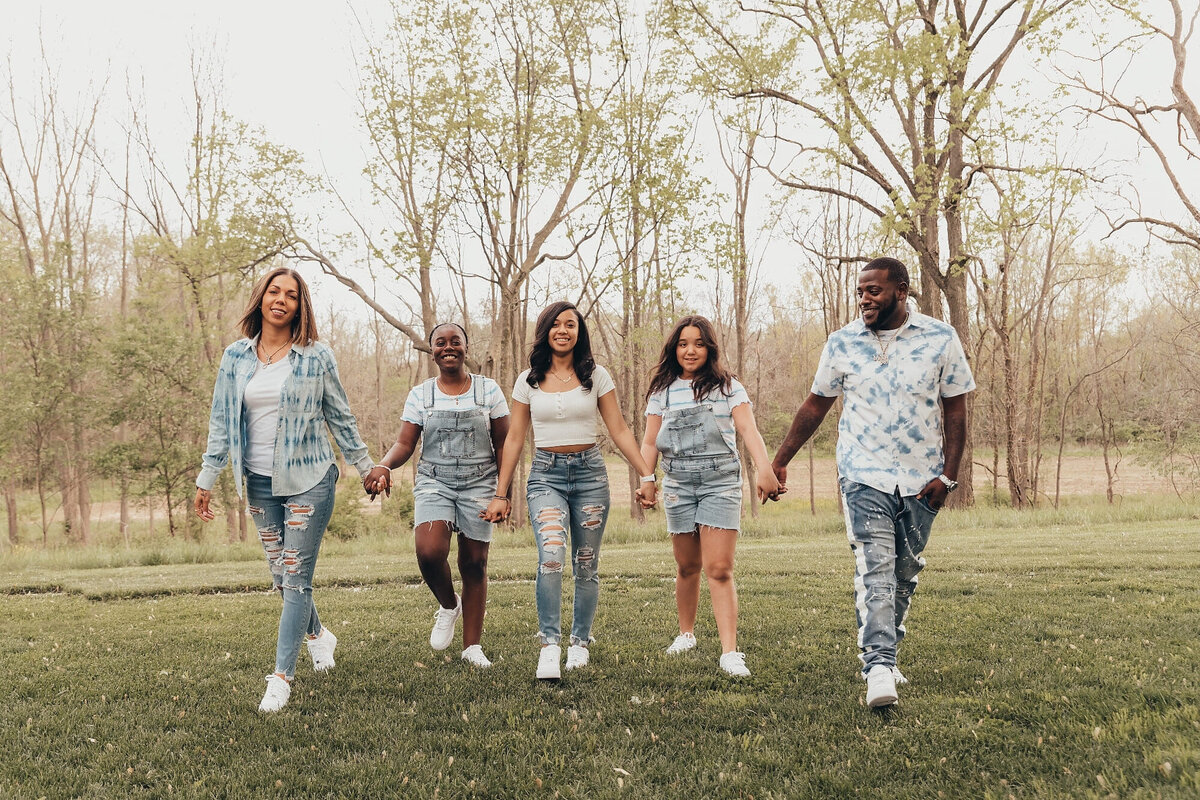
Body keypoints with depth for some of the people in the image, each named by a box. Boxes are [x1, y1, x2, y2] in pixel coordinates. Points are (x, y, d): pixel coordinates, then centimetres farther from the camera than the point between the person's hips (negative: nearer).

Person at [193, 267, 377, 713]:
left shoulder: (316, 357, -2)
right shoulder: (235, 358, 5)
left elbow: (340, 418, 6)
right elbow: (221, 423, 9)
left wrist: (366, 467, 10)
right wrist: (206, 479, 8)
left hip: (308, 479, -3)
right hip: (259, 482, 4)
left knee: (296, 578, -6)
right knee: (280, 576, 11)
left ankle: (282, 677, 0)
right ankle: (317, 635, 38)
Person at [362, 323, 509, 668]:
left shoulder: (489, 390, 3)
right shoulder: (420, 394, 5)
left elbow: (503, 444, 5)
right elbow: (405, 443, 1)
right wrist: (383, 465, -21)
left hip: (478, 483, 0)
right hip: (433, 481, 0)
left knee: (474, 562, 1)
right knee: (429, 552, -22)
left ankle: (472, 646, 12)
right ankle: (448, 605, 10)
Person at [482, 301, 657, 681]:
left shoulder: (596, 376, 3)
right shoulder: (528, 381, 6)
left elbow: (619, 430, 4)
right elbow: (514, 439, 8)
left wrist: (646, 475, -4)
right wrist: (501, 494, 6)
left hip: (590, 471, 1)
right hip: (546, 474, 0)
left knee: (586, 564, 6)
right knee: (551, 556, -22)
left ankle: (580, 641, 23)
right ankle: (549, 643, -16)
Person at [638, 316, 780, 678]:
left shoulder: (727, 386, 1)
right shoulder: (663, 391, 8)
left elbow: (749, 430, -10)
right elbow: (650, 443, 9)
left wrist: (765, 469, -26)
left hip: (721, 482, -2)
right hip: (678, 484, 3)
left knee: (719, 569, -10)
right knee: (687, 566, 12)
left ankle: (730, 652, -12)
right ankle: (686, 633, 33)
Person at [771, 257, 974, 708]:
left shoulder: (941, 340, -2)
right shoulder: (842, 343, 0)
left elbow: (955, 410, 1)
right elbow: (815, 405, 9)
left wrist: (948, 475, -7)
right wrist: (779, 461, 9)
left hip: (921, 480, 2)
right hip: (864, 475, -1)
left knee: (905, 572, 11)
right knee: (875, 567, -15)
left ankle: (885, 653, 29)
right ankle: (879, 668, -19)